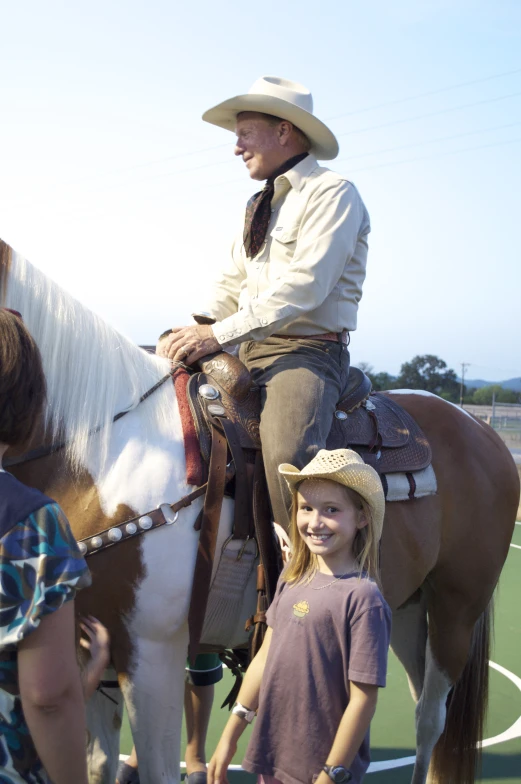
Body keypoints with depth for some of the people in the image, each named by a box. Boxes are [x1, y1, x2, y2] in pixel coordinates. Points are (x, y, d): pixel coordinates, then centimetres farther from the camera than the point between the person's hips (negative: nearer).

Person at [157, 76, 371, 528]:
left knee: (287, 455, -35)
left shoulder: (333, 193, -7)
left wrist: (219, 334, -23)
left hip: (308, 352, -9)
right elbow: (232, 284, 19)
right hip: (249, 351, 9)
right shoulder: (262, 205, 21)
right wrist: (192, 329, -2)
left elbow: (304, 284, -18)